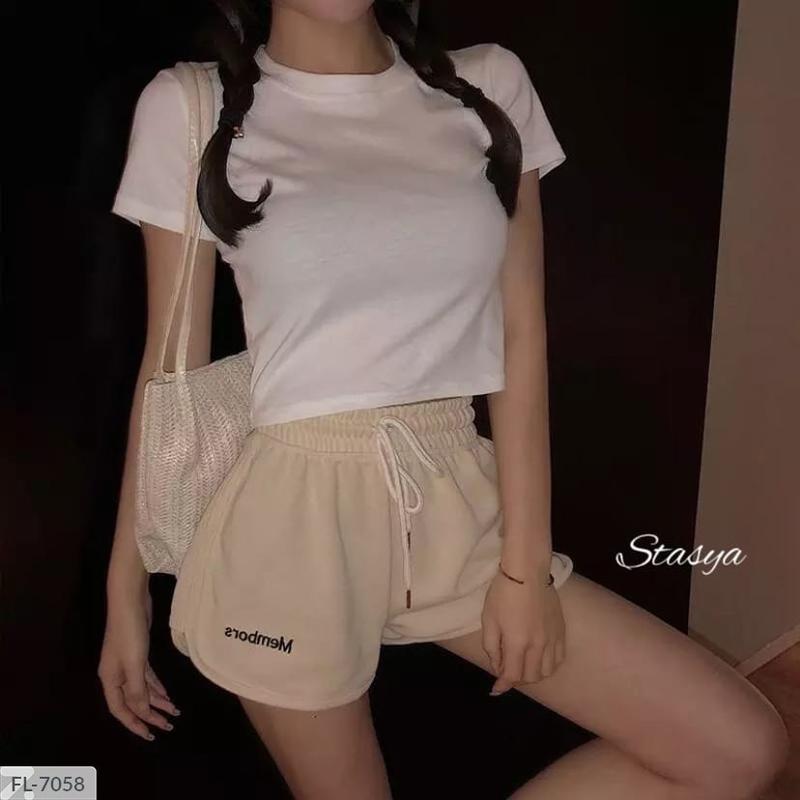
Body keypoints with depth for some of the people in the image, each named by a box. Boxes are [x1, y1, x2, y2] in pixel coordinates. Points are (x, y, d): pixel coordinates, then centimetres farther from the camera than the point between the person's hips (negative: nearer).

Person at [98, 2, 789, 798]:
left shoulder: (489, 87, 4)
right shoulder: (191, 109, -3)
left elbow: (521, 336, 1)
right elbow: (173, 368, 1)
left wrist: (525, 563, -2)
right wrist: (127, 587, 3)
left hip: (458, 503, 4)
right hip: (294, 518, -3)